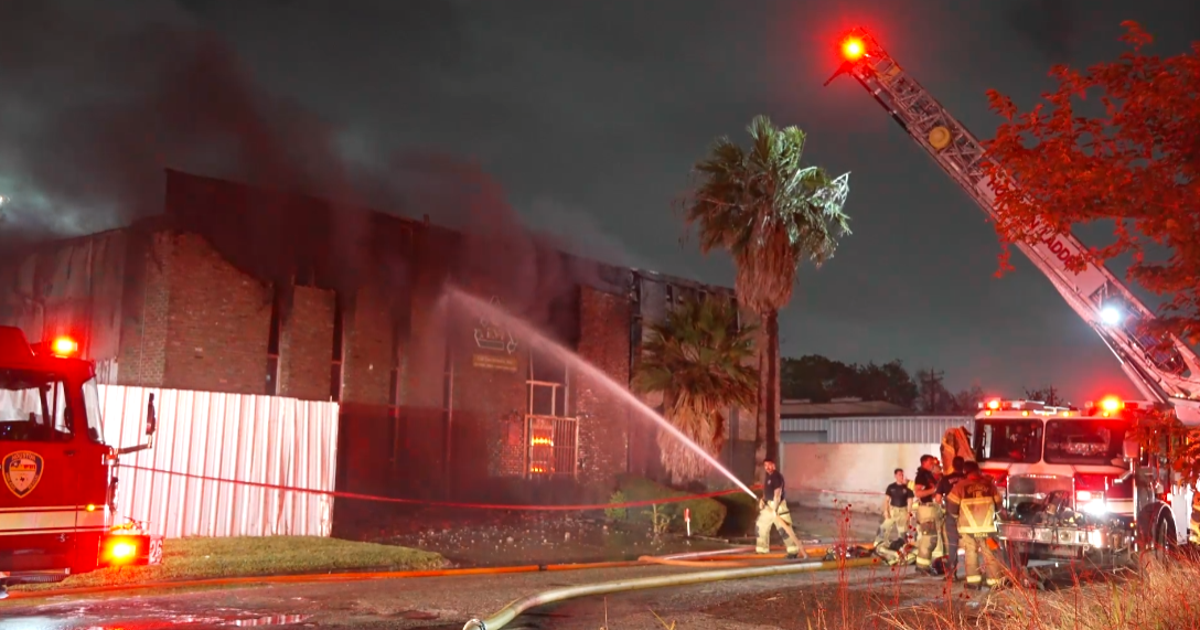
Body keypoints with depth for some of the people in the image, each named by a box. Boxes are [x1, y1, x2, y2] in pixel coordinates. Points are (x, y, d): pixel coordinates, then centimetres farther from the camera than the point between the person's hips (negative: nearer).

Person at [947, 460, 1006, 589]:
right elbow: (999, 504, 12)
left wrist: (957, 515, 18)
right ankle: (995, 580, 5)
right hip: (987, 525, 2)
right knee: (989, 553, 7)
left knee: (971, 553, 7)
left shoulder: (961, 485, -4)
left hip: (968, 526, -1)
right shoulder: (989, 483, 5)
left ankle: (973, 581, 5)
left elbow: (952, 504, -2)